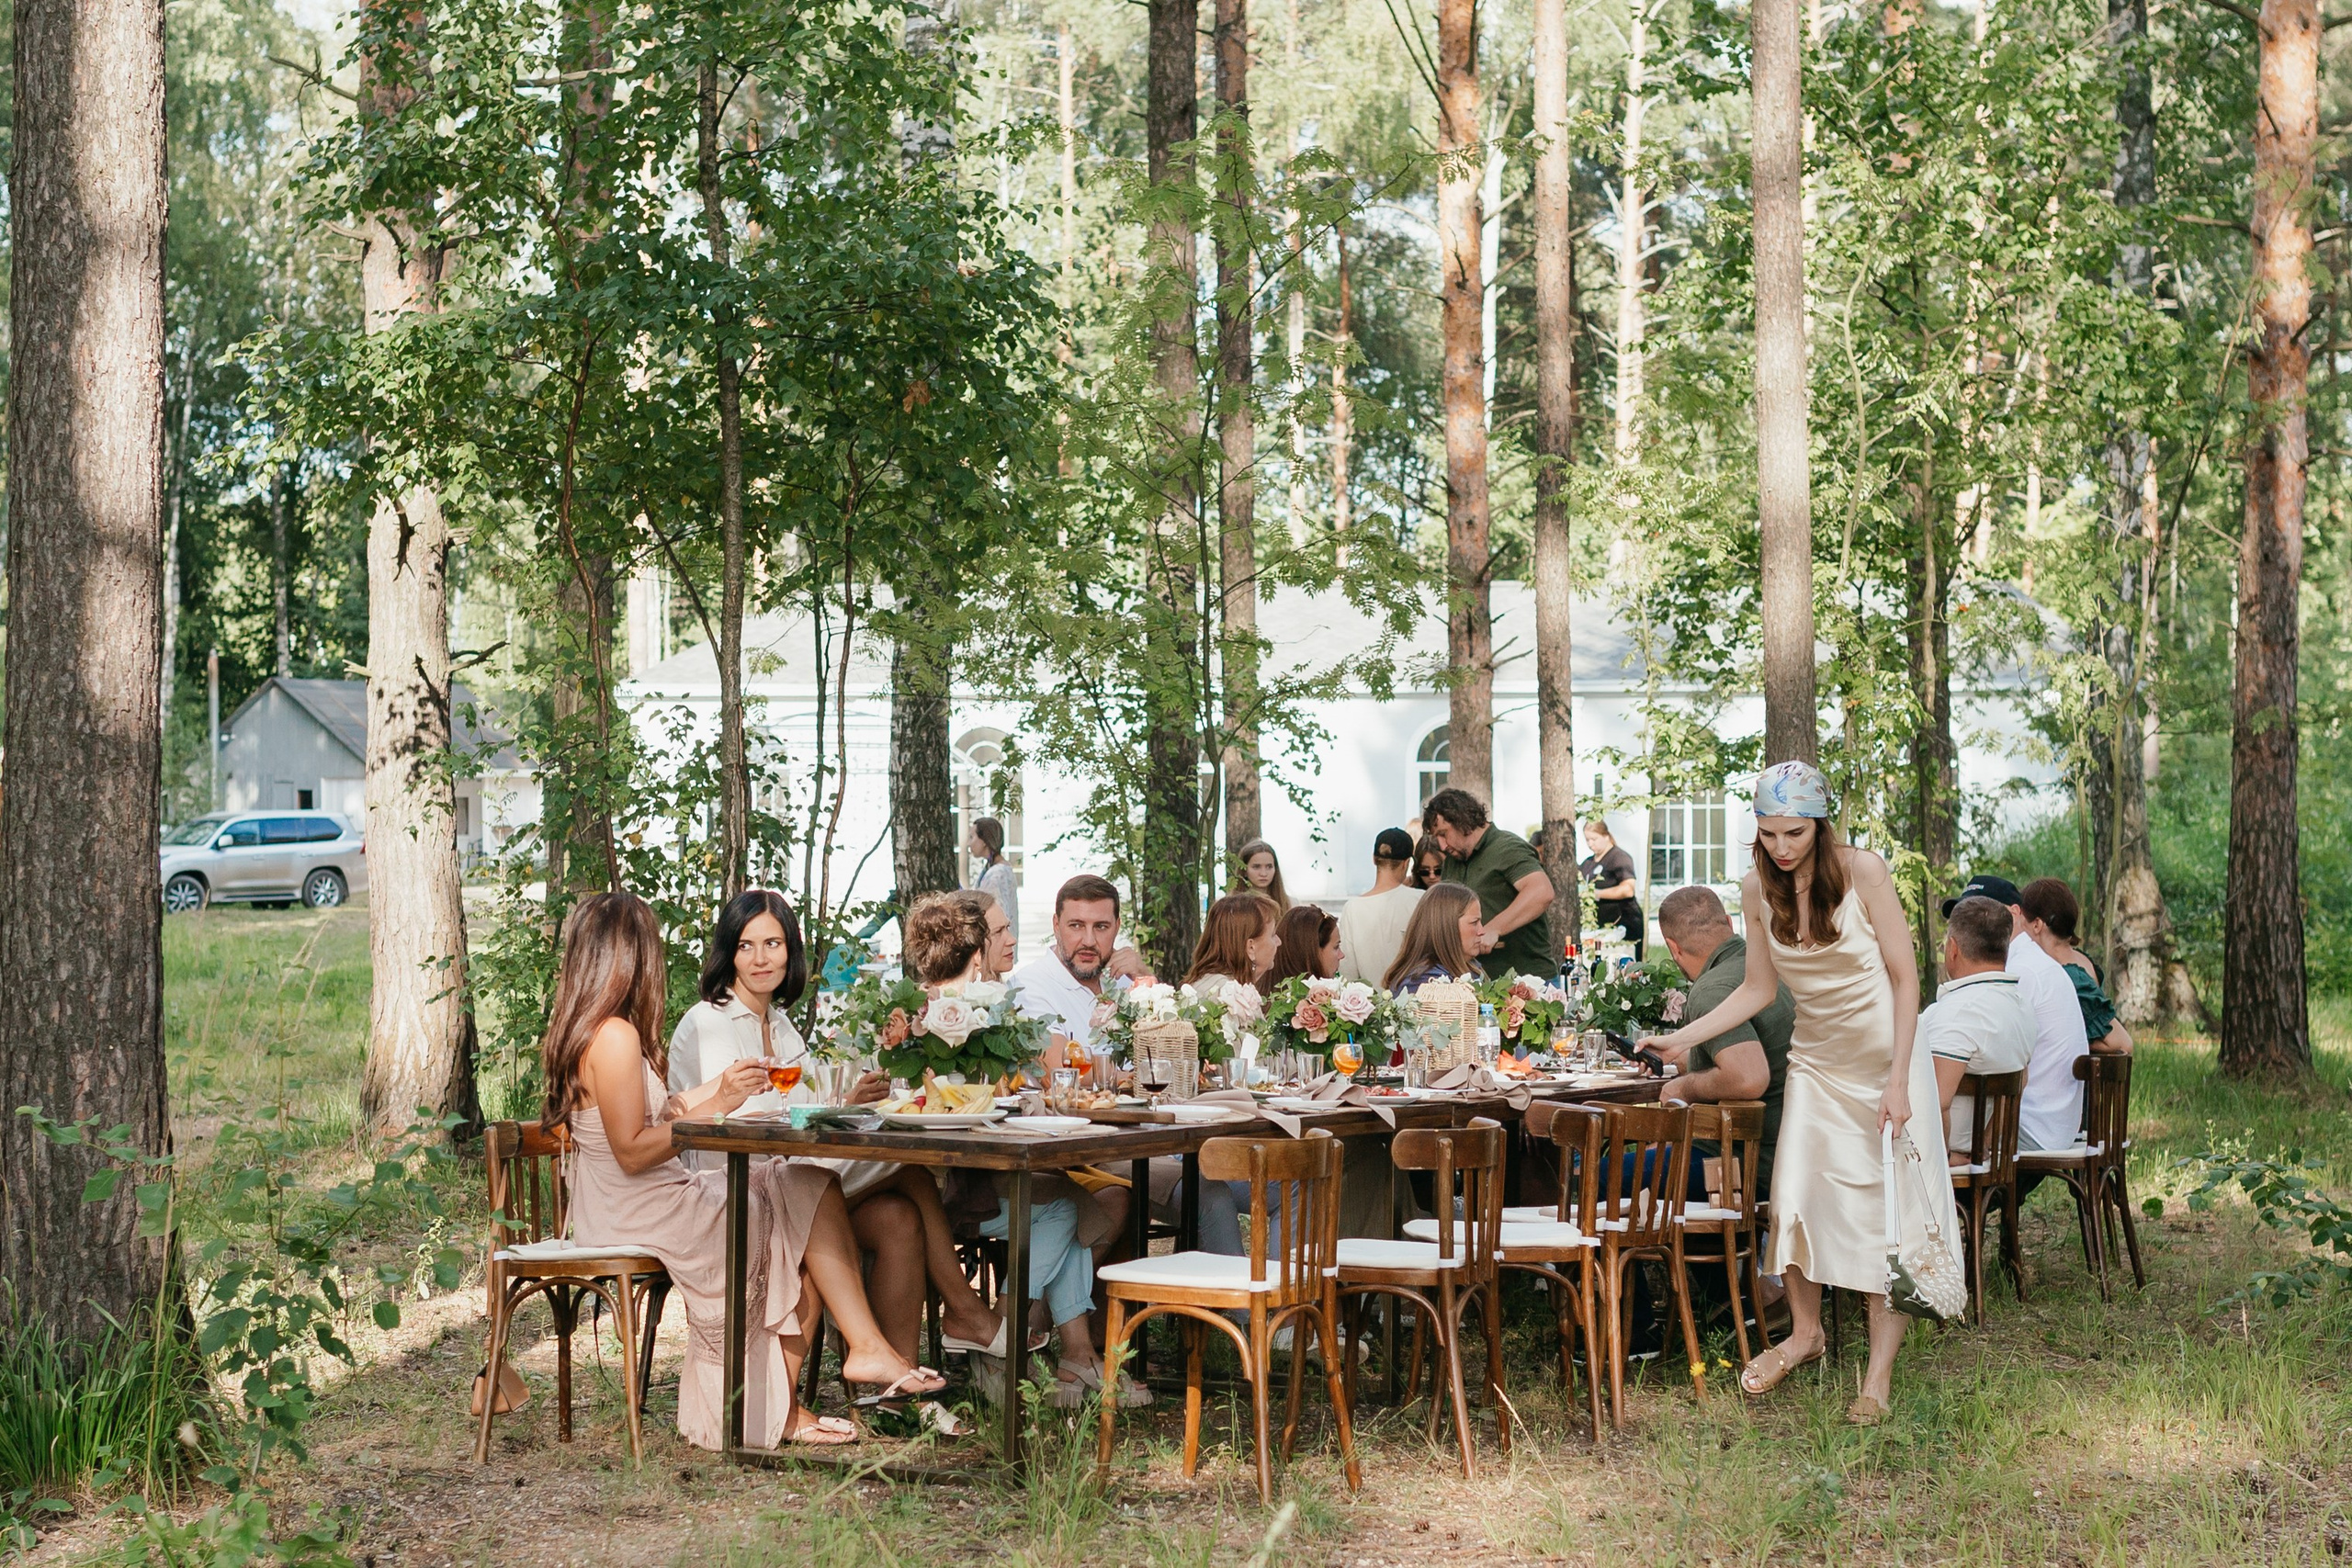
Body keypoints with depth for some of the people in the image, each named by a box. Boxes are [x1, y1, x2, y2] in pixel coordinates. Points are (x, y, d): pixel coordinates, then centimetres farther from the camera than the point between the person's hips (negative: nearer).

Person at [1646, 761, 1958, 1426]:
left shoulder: (1863, 872, -16)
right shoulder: (1758, 890, -4)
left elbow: (1906, 977, -13)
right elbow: (1758, 990, 6)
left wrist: (1898, 1079, -18)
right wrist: (1679, 1038, -2)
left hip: (1886, 1058, -4)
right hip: (1816, 1063, 4)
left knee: (1888, 1212, -4)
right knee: (1795, 1197, -3)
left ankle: (1880, 1372, 3)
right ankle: (1805, 1332, 22)